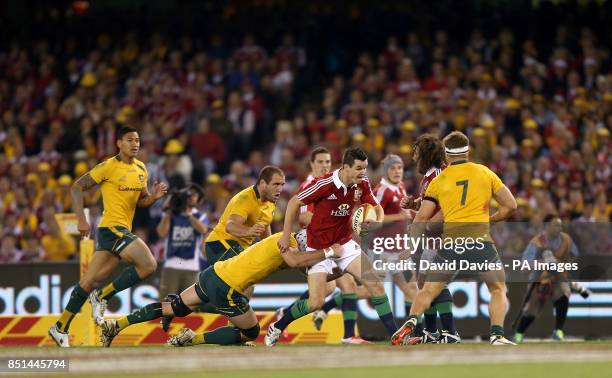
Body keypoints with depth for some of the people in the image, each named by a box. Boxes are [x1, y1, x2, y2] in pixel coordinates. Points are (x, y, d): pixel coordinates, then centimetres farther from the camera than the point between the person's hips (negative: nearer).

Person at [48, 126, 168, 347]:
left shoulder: (141, 168, 13)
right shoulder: (109, 167, -9)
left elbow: (141, 201, 21)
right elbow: (77, 187, -8)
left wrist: (153, 197, -1)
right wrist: (82, 220, -16)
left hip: (123, 229, 8)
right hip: (113, 227, -8)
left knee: (91, 282, 10)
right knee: (148, 265, -20)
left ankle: (61, 327, 16)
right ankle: (103, 296, -7)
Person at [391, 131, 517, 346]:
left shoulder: (438, 180, 12)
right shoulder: (485, 173, 10)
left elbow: (422, 217, 8)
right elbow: (511, 205, 9)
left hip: (450, 242, 1)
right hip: (480, 239, -1)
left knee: (428, 291, 13)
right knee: (498, 289, 14)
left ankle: (409, 325, -8)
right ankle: (497, 335, -4)